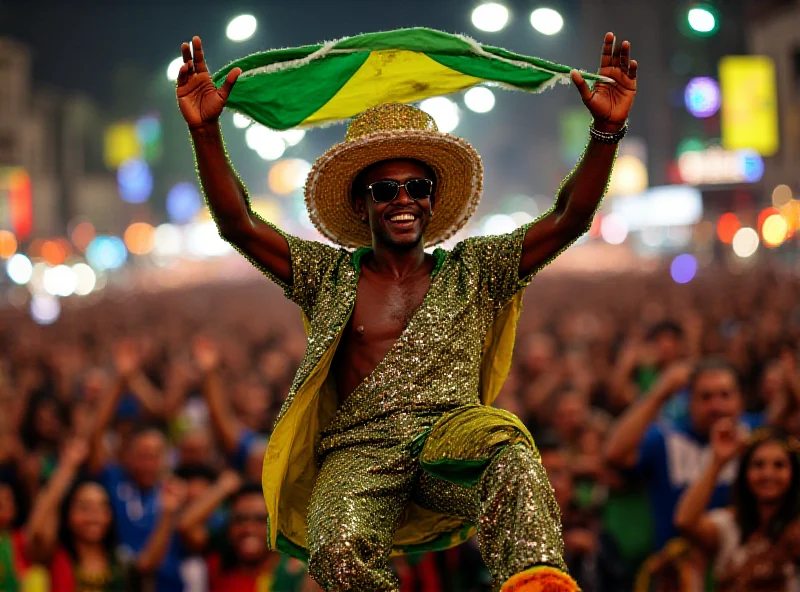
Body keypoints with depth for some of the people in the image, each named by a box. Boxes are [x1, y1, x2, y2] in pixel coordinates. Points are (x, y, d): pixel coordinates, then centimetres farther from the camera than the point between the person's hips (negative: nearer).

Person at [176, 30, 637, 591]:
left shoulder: (473, 272, 18)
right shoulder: (330, 276, 19)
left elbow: (569, 219, 9)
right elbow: (238, 224, 10)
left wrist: (607, 131, -5)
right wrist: (205, 130, -4)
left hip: (453, 444, 0)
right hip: (358, 454, 0)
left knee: (507, 439, -38)